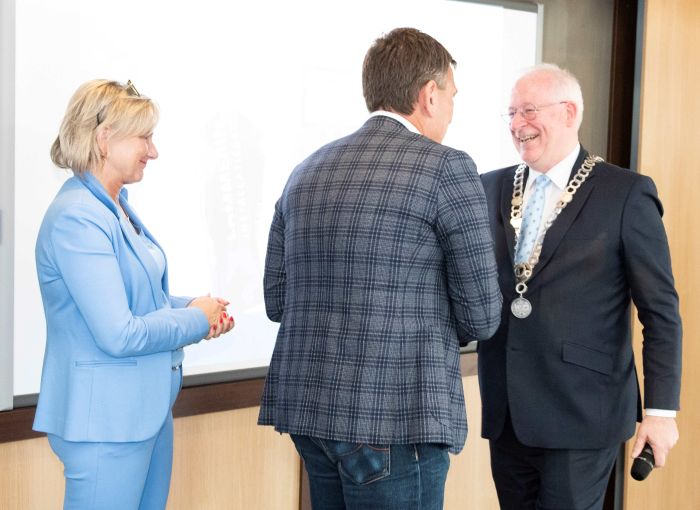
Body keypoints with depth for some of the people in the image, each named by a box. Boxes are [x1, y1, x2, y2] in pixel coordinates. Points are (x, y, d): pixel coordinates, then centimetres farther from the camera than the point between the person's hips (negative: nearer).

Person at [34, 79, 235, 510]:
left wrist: (194, 307, 4)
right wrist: (197, 319, -11)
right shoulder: (76, 218, -20)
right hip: (106, 419, -10)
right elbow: (119, 335, -25)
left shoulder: (116, 207, 11)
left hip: (147, 408, 10)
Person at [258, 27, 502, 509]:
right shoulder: (447, 167, -8)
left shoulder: (306, 172, 10)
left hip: (309, 406, 7)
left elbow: (277, 300, 11)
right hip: (396, 415, -7)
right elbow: (481, 316, -7)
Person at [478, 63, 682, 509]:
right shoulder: (492, 189, 10)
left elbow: (661, 311, -5)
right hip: (506, 413, 5)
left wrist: (661, 409, -9)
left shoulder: (625, 193, -5)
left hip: (580, 415, -4)